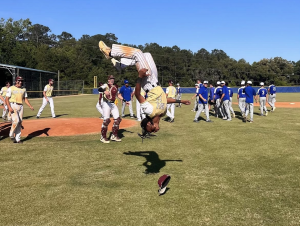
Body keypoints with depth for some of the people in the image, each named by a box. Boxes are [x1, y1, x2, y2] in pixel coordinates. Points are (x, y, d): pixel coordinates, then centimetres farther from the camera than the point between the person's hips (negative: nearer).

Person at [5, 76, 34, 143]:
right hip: (13, 105, -5)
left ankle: (18, 139, 10)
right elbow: (7, 99, -6)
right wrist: (9, 107, -20)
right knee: (16, 121, -18)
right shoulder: (11, 88, -2)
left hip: (20, 106, 5)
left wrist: (30, 106, 2)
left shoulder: (23, 89, 13)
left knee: (19, 122, 4)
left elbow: (25, 99, 16)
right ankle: (11, 135, 3)